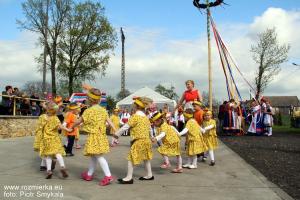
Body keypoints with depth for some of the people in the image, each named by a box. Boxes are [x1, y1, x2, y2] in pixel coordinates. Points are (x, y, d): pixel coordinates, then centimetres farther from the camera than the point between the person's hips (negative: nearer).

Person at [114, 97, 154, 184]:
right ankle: (149, 175, 26)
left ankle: (129, 177, -2)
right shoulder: (145, 117, 11)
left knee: (131, 158, -3)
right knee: (146, 158, 18)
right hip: (147, 140, 9)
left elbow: (126, 126, -13)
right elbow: (149, 128, 19)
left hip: (138, 141, -9)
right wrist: (151, 137, 32)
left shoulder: (135, 116, -13)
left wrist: (117, 133, -4)